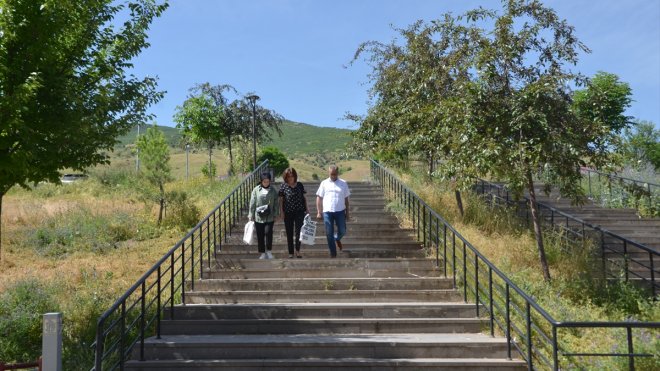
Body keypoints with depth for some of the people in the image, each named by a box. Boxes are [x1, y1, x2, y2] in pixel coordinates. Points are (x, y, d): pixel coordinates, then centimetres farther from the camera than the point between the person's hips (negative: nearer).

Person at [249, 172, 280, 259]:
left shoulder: (273, 190, 2)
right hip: (258, 217, 0)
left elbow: (276, 203, 6)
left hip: (269, 217, 0)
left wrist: (276, 214, 3)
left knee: (268, 232, -14)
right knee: (260, 236, 6)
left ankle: (269, 251, 6)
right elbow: (252, 204, 1)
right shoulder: (256, 190, -1)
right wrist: (251, 215, 1)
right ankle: (263, 253, 20)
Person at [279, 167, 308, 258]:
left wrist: (306, 209, 8)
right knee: (289, 234, 6)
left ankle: (298, 251, 7)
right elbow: (281, 200, 2)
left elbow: (303, 198, 11)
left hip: (299, 212, 0)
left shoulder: (300, 185, 4)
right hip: (288, 213, 0)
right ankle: (290, 253, 15)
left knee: (299, 232, -8)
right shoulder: (283, 186, -1)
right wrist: (282, 212, -3)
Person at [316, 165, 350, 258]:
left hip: (340, 211, 0)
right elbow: (319, 198, 6)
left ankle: (337, 239, 40)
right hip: (327, 212, 0)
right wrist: (318, 212, 0)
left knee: (342, 231, 5)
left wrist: (347, 212, 8)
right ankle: (333, 253, 14)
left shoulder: (343, 183, 5)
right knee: (329, 234, 2)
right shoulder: (324, 183, 4)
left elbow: (346, 199, 9)